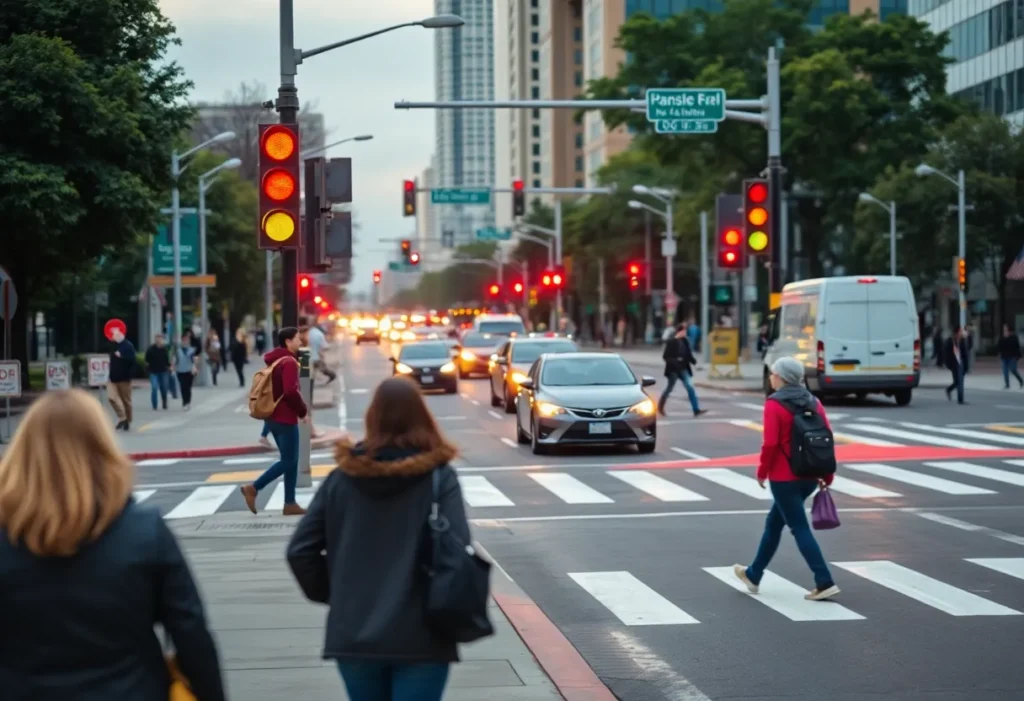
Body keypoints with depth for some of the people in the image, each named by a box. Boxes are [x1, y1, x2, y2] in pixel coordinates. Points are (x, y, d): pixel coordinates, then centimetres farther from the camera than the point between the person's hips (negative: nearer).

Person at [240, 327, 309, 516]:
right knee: (288, 461, -2)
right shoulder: (289, 362, -16)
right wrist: (303, 410, -12)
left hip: (274, 417, 10)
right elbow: (290, 391, -26)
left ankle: (290, 504, 12)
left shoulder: (274, 361, 14)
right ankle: (253, 488, -7)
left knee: (290, 460, 12)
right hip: (286, 419, -10)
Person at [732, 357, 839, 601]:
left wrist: (762, 471, -5)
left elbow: (770, 443, -19)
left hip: (784, 478, -8)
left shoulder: (774, 404, -13)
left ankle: (825, 583, -9)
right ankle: (754, 575, 32)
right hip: (810, 477, 8)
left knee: (800, 528, -3)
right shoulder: (813, 402, 6)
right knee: (774, 522, 20)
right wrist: (827, 475, 12)